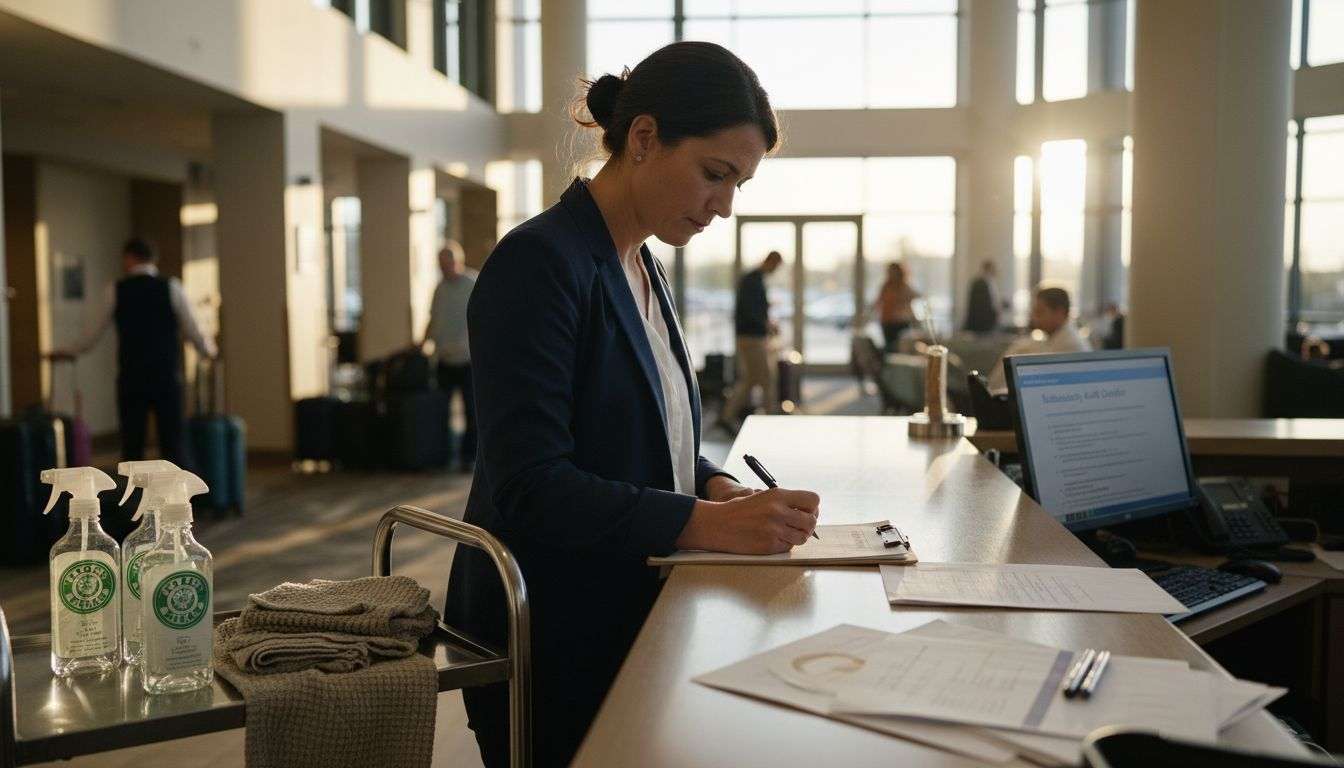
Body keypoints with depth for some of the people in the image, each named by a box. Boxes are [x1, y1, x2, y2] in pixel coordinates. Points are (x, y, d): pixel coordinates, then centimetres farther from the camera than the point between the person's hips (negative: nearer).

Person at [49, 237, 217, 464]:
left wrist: (68, 352, 28)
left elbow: (91, 332, 10)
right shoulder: (172, 287, -1)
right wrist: (209, 351, 22)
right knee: (172, 446, 2)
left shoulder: (115, 290, 2)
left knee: (132, 447, 7)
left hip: (131, 379, 0)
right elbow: (194, 332, 1)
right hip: (167, 377, 0)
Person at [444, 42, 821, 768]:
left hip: (628, 621, 8)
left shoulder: (641, 267, 8)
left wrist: (719, 489, -3)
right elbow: (529, 484, -25)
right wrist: (705, 523, -28)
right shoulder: (541, 263, -19)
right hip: (551, 651, -8)